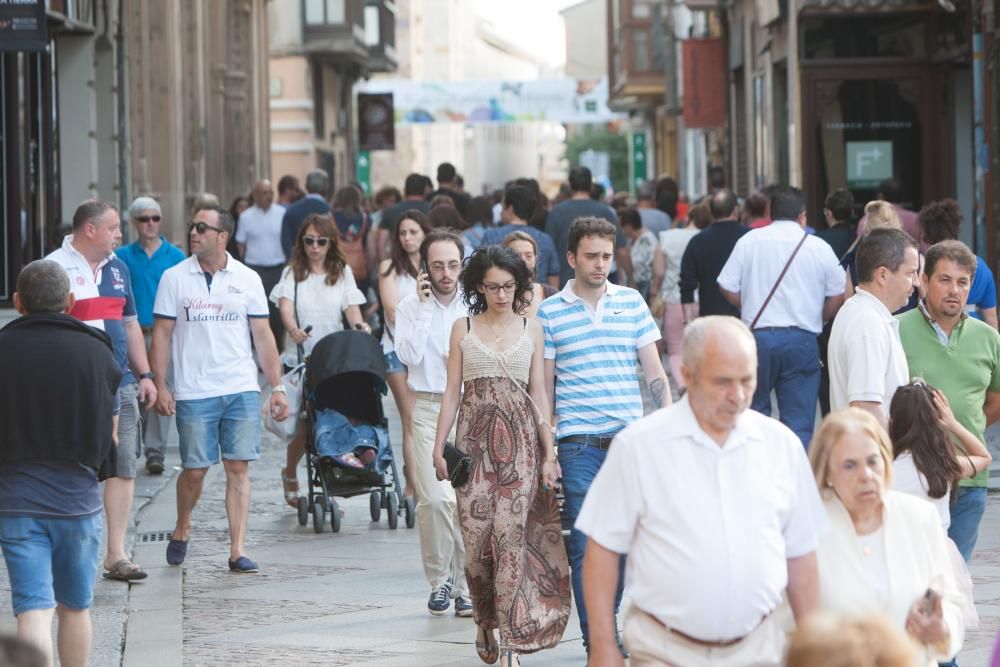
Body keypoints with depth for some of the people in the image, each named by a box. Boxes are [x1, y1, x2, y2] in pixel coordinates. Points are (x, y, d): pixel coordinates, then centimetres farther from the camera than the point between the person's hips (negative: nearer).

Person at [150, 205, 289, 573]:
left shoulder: (247, 279, 6)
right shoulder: (174, 278, 3)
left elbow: (262, 335, 9)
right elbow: (162, 333, 4)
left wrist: (277, 386, 5)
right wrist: (160, 386, -3)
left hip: (242, 390, 1)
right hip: (193, 393, -1)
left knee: (239, 468, -3)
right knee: (194, 469, 2)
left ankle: (237, 549, -1)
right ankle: (181, 531, 27)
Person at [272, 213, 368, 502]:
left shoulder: (342, 273, 12)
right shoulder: (293, 273, 6)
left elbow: (351, 306, 0)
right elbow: (285, 305, -11)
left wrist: (359, 325, -22)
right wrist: (293, 329, -31)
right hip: (300, 357, -1)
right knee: (305, 425, -5)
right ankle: (290, 475, 20)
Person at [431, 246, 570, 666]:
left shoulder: (531, 329, 8)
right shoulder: (463, 329, 8)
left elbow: (538, 395, 8)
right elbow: (452, 393, 8)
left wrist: (549, 453, 3)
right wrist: (439, 447, 1)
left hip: (519, 441, -1)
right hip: (474, 439, 1)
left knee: (510, 536, -10)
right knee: (476, 537, -3)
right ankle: (485, 619, 22)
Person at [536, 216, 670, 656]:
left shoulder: (632, 303, 9)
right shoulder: (550, 312, 3)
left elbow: (654, 372, 10)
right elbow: (545, 384, 6)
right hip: (578, 443, -2)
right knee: (586, 544, -3)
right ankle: (597, 643, 1)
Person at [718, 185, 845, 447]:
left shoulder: (750, 241, 3)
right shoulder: (819, 247, 3)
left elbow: (727, 287, 3)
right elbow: (837, 295, 7)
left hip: (758, 336, 1)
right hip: (801, 340, -1)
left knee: (755, 410, 17)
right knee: (799, 422, 0)